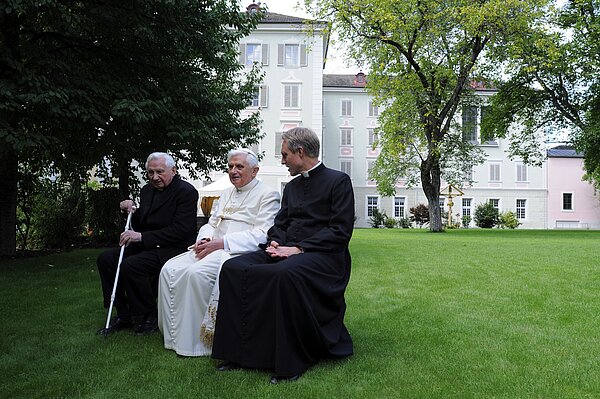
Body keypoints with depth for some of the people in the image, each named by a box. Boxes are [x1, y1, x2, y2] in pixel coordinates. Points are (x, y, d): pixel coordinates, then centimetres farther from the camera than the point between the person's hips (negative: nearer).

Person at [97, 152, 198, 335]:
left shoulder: (186, 191, -12)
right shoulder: (147, 190, 12)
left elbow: (180, 230, -21)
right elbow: (139, 227, 18)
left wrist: (142, 237, -23)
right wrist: (133, 211, -4)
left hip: (174, 248, -9)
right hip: (146, 245, 9)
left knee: (131, 265, -28)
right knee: (105, 259, -4)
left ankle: (149, 318, -8)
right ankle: (123, 315, 5)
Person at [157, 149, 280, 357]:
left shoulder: (268, 194, -1)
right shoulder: (227, 193, 26)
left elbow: (262, 234, -12)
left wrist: (221, 243, -18)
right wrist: (204, 239, -1)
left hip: (239, 252, -8)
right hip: (212, 247, 8)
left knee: (196, 272, -31)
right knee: (170, 269, -13)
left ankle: (195, 342, -18)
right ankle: (175, 336, -6)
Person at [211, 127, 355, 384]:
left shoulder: (338, 181, 0)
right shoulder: (291, 187, 23)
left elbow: (340, 231, -10)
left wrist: (298, 248, -17)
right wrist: (275, 243, -4)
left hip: (323, 255, -7)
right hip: (286, 251, 7)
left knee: (286, 273, -39)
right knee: (233, 267, -16)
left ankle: (291, 363, -24)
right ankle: (239, 352, -10)